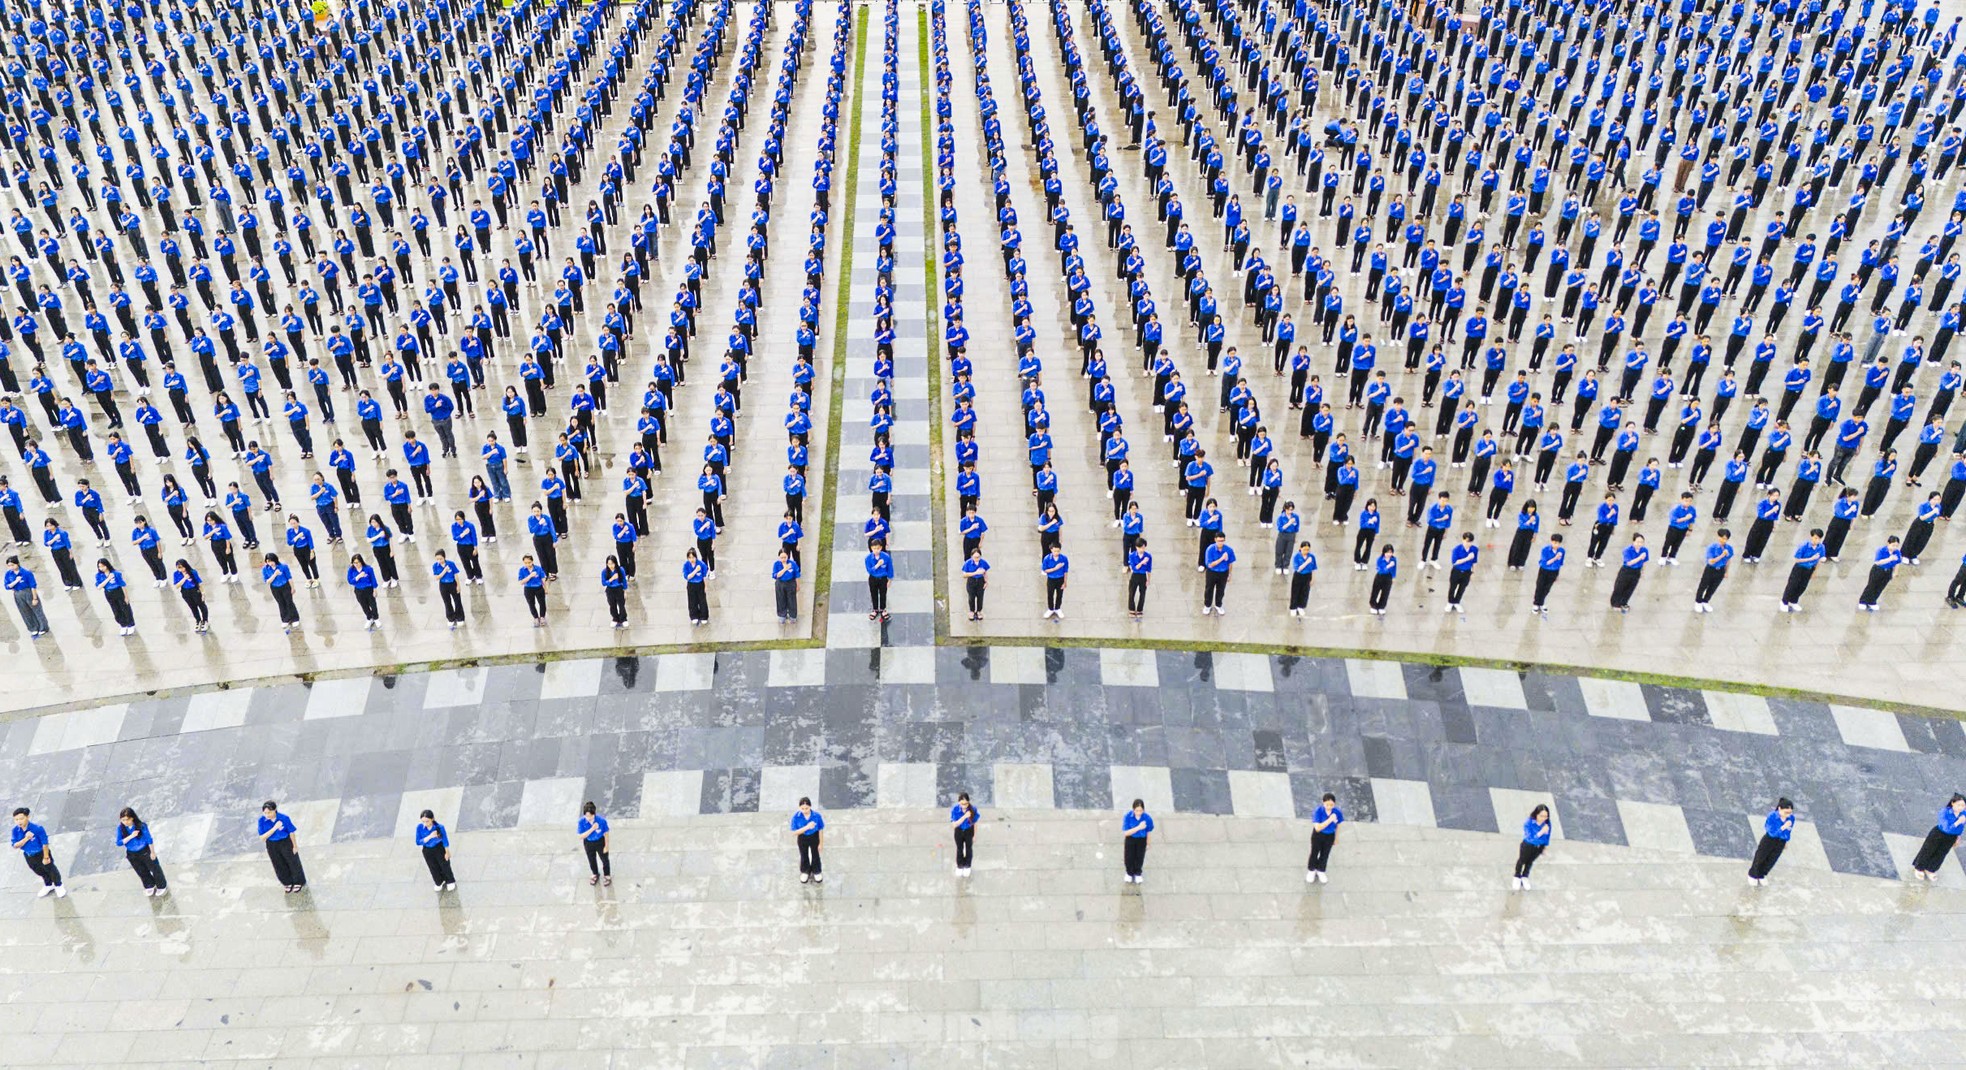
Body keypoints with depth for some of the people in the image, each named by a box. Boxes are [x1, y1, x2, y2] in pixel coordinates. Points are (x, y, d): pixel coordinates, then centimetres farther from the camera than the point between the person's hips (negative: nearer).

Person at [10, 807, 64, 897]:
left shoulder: (37, 829, -33)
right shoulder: (15, 831, -19)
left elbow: (45, 844, -23)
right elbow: (15, 846, -18)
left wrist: (46, 857, -16)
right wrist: (26, 839, -35)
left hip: (41, 853, -5)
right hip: (28, 855, 5)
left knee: (50, 869, 16)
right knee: (40, 872, 27)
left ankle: (58, 886, 42)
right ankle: (48, 886, 53)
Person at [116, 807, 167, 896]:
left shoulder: (141, 826, -28)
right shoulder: (120, 828, -19)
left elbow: (149, 839, -17)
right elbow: (118, 843, -20)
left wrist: (152, 852, -9)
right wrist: (131, 836, -34)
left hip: (145, 851, -3)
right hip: (132, 855, 3)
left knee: (155, 869, 15)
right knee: (142, 872, 23)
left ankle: (162, 886, 38)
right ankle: (150, 886, 48)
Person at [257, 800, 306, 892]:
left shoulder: (284, 818, -26)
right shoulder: (262, 821, -21)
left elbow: (291, 832, -13)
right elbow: (262, 837, -21)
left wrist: (295, 846, -3)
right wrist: (274, 828, -34)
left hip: (286, 843, -2)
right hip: (272, 846, 2)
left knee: (293, 863, 18)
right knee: (280, 866, 21)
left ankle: (298, 882, 43)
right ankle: (288, 883, 47)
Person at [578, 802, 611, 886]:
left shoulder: (602, 820, -32)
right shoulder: (582, 822, -29)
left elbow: (606, 834, -16)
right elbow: (581, 837, -26)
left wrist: (606, 846, -7)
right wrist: (592, 829, -40)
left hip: (600, 842, -2)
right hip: (588, 843, 2)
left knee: (604, 859, 20)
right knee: (592, 860, 26)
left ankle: (607, 875, 49)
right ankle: (595, 874, 55)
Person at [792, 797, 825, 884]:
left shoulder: (817, 815, -29)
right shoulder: (796, 817, -29)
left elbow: (820, 830, -14)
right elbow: (794, 832, -25)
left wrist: (820, 843, -4)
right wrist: (806, 827, -39)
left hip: (814, 837, 0)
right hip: (802, 838, 0)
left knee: (815, 855, 23)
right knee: (804, 855, 25)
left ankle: (817, 871, 51)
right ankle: (805, 871, 54)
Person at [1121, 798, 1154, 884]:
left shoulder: (1147, 818, -24)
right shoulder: (1128, 817, -28)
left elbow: (1149, 832, -7)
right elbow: (1126, 833, -28)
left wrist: (1148, 844, 6)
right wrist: (1138, 827, -40)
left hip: (1142, 839, 1)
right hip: (1130, 839, -1)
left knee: (1140, 857, 13)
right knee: (1129, 857, 9)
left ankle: (1137, 873, 44)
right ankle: (1129, 873, 41)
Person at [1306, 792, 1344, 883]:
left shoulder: (1338, 812, -23)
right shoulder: (1318, 811, -31)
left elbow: (1338, 826, -5)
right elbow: (1317, 828, -35)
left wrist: (1336, 839, 8)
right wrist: (1329, 820, -45)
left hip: (1330, 836, 2)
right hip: (1318, 835, -2)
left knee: (1325, 854, 22)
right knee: (1314, 853, 18)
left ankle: (1320, 871, 47)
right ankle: (1311, 870, 44)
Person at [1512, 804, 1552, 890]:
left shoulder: (1547, 823, -25)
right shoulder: (1528, 823, -35)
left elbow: (1547, 835, -6)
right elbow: (1530, 838, -39)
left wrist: (1546, 846, 7)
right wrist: (1541, 832, -48)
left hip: (1539, 847, 3)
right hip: (1528, 845, -3)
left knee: (1530, 861, 28)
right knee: (1522, 860, 23)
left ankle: (1525, 877, 54)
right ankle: (1517, 877, 51)